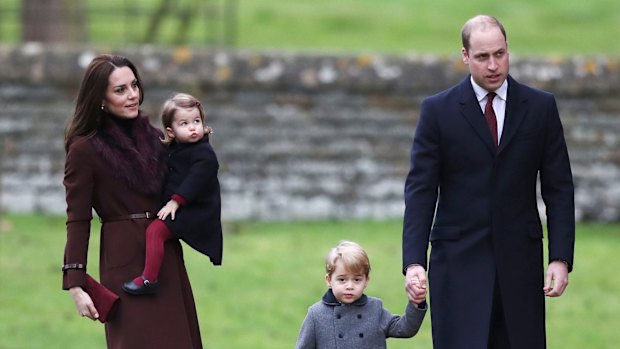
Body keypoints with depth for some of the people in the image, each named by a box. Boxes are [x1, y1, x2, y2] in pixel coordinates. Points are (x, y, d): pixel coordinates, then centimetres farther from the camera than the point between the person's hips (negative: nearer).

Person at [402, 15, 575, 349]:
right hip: (459, 259, -2)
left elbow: (559, 189, 5)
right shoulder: (438, 110, 0)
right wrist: (413, 262, -12)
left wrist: (561, 258, -4)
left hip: (519, 260, 2)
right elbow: (420, 191, -2)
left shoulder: (541, 107, 5)